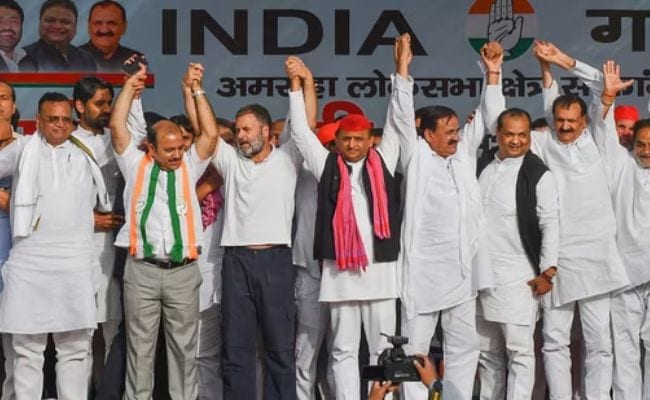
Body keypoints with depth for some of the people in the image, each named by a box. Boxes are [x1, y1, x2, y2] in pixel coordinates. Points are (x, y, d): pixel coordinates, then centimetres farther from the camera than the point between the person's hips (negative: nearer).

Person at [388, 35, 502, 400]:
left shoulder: (465, 152, 12)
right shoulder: (416, 156, -2)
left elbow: (487, 119, 13)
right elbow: (402, 117, -12)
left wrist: (493, 73, 4)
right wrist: (403, 69, -19)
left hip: (462, 268, 6)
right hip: (424, 268, -6)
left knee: (464, 345, 10)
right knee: (416, 346, 1)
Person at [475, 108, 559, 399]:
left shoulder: (538, 174, -7)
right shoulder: (482, 167, 10)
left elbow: (551, 224, -9)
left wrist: (547, 272, -14)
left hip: (519, 278, -6)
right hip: (481, 275, 6)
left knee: (519, 351, -3)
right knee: (487, 352, 13)